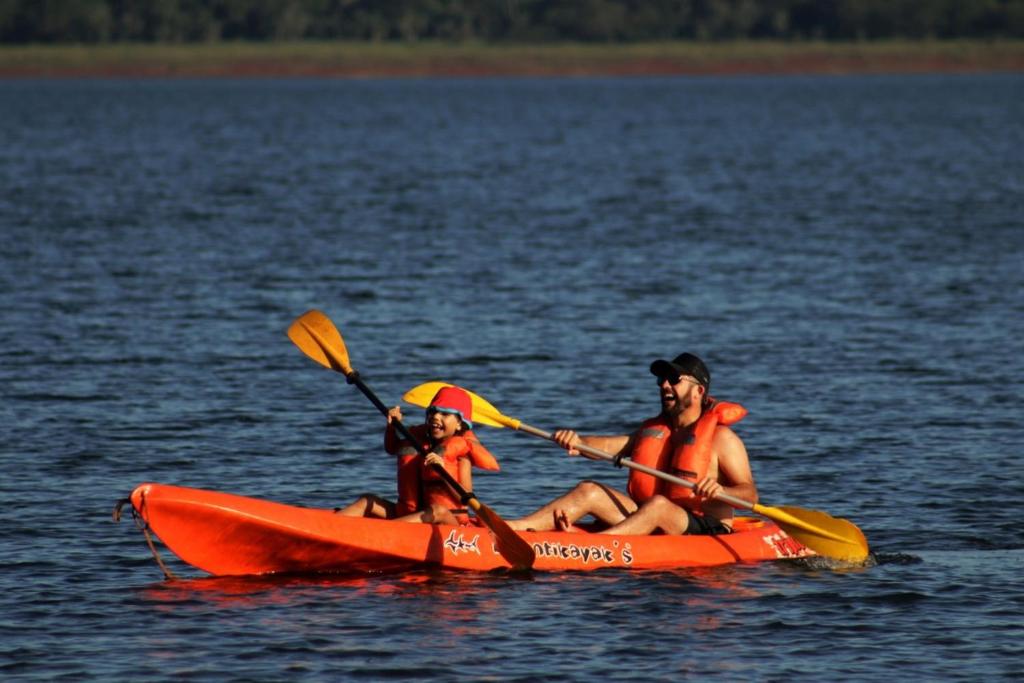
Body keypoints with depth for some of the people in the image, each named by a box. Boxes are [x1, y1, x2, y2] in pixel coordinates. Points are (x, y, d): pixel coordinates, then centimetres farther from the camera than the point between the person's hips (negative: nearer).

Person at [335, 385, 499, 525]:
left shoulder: (460, 451, -5)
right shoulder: (420, 439, 13)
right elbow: (392, 448, 35)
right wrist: (392, 426, 16)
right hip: (411, 516, 7)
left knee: (438, 512, -40)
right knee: (368, 502, -3)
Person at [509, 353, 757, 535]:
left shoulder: (721, 437, -3)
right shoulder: (654, 430, 18)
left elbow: (750, 494, -9)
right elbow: (609, 446, 5)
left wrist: (720, 491, -30)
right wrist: (578, 443, -16)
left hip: (706, 532, -7)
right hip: (653, 524, 7)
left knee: (658, 504, -36)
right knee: (589, 491, -8)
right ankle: (513, 528, -28)